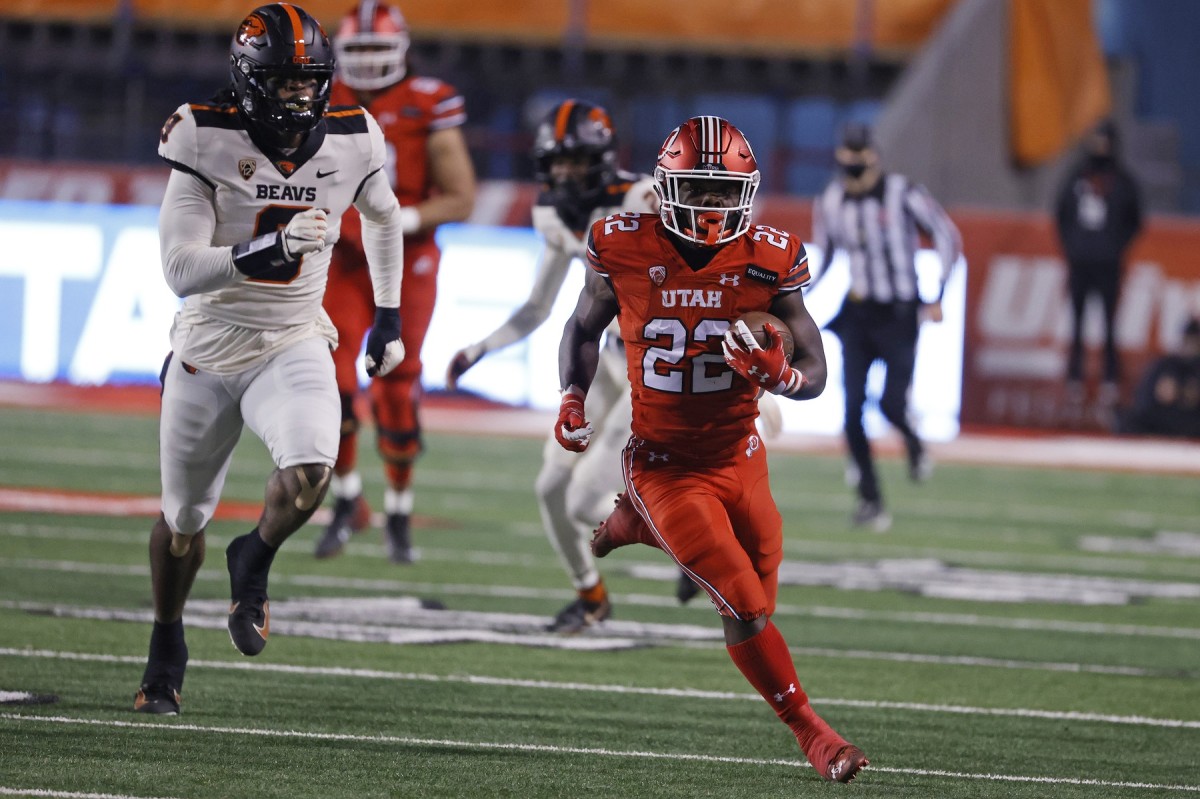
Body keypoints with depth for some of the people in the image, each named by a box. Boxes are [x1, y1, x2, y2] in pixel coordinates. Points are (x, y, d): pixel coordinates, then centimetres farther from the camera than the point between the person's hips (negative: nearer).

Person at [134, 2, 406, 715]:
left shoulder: (349, 143, -7)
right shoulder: (208, 143, -18)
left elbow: (384, 217, 17)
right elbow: (181, 269, -24)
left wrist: (389, 318, 17)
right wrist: (267, 251, -38)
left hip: (294, 346, 1)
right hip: (210, 349, -1)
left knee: (309, 473, -29)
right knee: (183, 521, 14)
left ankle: (253, 563, 3)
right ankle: (168, 644, 42)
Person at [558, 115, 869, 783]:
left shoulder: (766, 262, -11)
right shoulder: (626, 252, -12)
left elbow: (815, 375, -4)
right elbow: (584, 330, 9)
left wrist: (776, 374, -27)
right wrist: (573, 399, -7)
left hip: (740, 459, 3)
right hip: (666, 468, -3)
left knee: (755, 604, 14)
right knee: (745, 606, -13)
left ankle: (635, 524, 35)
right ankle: (811, 732, 5)